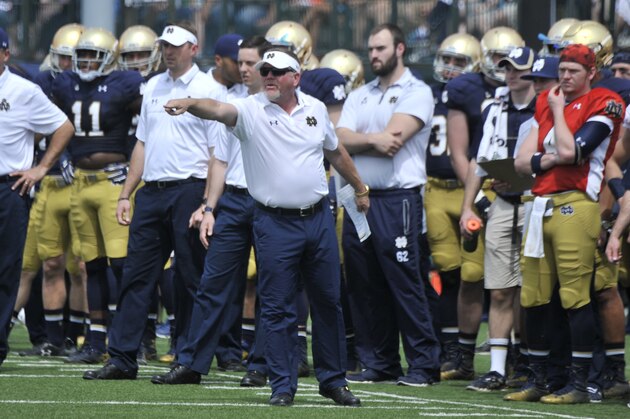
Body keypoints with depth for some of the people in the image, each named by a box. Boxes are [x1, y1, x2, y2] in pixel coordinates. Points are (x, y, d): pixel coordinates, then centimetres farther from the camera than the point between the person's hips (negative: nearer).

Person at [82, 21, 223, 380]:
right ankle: (122, 359, 6)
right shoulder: (154, 87, 15)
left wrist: (208, 204, -16)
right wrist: (126, 195, 15)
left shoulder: (207, 90, -4)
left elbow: (218, 153, -8)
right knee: (137, 275, 4)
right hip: (152, 190, 6)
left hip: (188, 190, -6)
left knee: (191, 280, 0)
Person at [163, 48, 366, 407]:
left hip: (318, 216, 3)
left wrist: (360, 188, 30)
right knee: (278, 307, -2)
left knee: (328, 301, 10)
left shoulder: (315, 108, 7)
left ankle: (333, 380, 22)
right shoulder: (252, 110, -5)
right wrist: (190, 104, -47)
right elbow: (218, 110, -26)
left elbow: (336, 152, 22)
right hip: (275, 222, -3)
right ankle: (283, 386, 5)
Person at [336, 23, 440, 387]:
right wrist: (373, 140, -12)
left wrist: (358, 139, -1)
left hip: (398, 199, -6)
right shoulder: (360, 97, 17)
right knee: (365, 285, 6)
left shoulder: (417, 93, -1)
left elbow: (393, 137, -13)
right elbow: (341, 141, 3)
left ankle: (424, 363, -4)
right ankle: (380, 363, 13)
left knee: (404, 281, -8)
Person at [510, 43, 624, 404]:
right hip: (542, 207, 7)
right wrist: (550, 159, -7)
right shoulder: (547, 104, 19)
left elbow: (570, 151, -15)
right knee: (535, 299, 7)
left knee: (576, 296, -8)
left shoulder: (603, 104, -3)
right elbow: (522, 162, 13)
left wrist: (558, 110, -1)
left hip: (575, 206, -7)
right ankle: (538, 381, 16)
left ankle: (580, 384, -4)